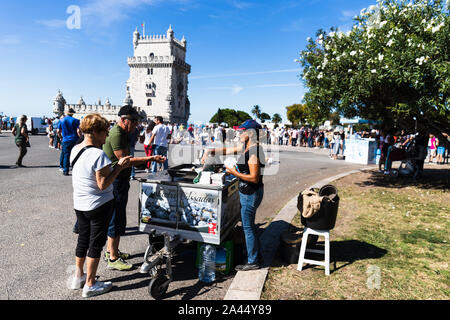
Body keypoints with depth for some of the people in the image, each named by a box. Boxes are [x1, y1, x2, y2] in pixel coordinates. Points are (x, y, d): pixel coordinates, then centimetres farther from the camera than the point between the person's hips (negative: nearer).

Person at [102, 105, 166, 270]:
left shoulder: (121, 133, 15)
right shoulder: (117, 135, -19)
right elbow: (124, 160, -23)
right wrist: (149, 158, -24)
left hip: (120, 181, 11)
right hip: (116, 181, -11)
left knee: (114, 217, 19)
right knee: (117, 219, -2)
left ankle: (110, 250, 34)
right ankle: (113, 259, 9)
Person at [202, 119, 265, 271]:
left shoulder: (254, 152, -23)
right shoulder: (245, 147, 7)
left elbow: (254, 178, -26)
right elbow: (227, 150, 17)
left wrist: (235, 173, -19)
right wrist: (210, 151, 5)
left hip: (251, 193, -10)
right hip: (247, 192, 10)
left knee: (248, 227, 3)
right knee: (249, 225, 21)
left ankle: (253, 262, 18)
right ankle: (256, 255, 37)